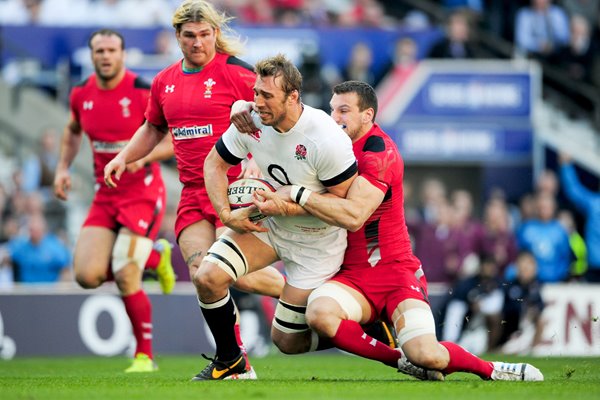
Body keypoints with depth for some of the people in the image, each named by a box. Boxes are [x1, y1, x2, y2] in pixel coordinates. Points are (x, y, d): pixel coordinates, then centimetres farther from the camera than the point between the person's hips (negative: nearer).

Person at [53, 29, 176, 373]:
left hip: (142, 193, -6)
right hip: (105, 196, 6)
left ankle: (145, 355, 4)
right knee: (87, 275, -8)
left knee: (125, 278, -15)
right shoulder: (82, 94, 3)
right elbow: (73, 131, 24)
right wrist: (63, 168, 13)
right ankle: (154, 257, 21)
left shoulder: (143, 93, -14)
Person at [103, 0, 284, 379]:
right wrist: (124, 156, 17)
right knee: (202, 273, -10)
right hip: (193, 191, 5)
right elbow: (154, 128, 31)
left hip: (235, 187, -5)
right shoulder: (165, 81, 13)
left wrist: (258, 160, -21)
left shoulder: (235, 72, -6)